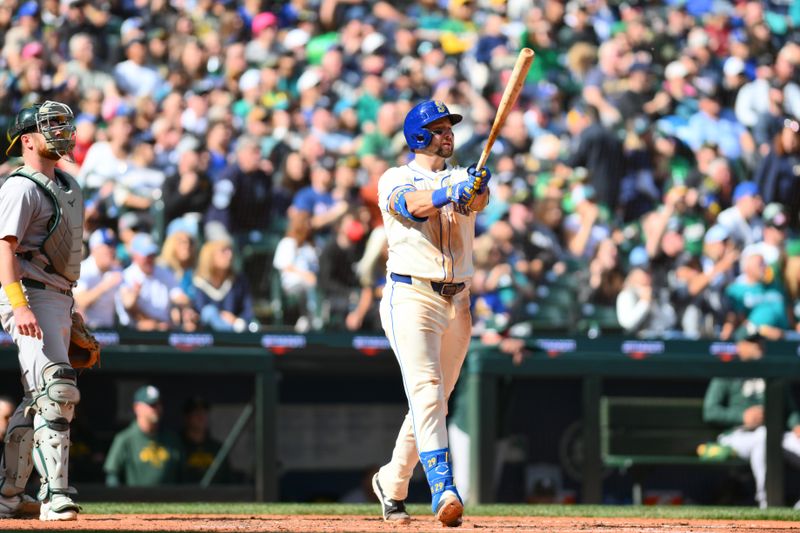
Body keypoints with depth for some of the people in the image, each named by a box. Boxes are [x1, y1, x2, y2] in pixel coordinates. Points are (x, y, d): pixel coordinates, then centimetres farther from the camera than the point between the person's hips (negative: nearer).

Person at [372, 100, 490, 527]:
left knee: (435, 398, 11)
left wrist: (477, 192, -37)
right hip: (410, 297, -5)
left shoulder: (460, 180, 13)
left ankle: (392, 483, 30)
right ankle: (443, 488, -34)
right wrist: (450, 192, -43)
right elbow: (413, 203, -22)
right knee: (426, 389, -21)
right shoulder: (395, 180, 2)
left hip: (457, 303, 5)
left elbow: (475, 201, -12)